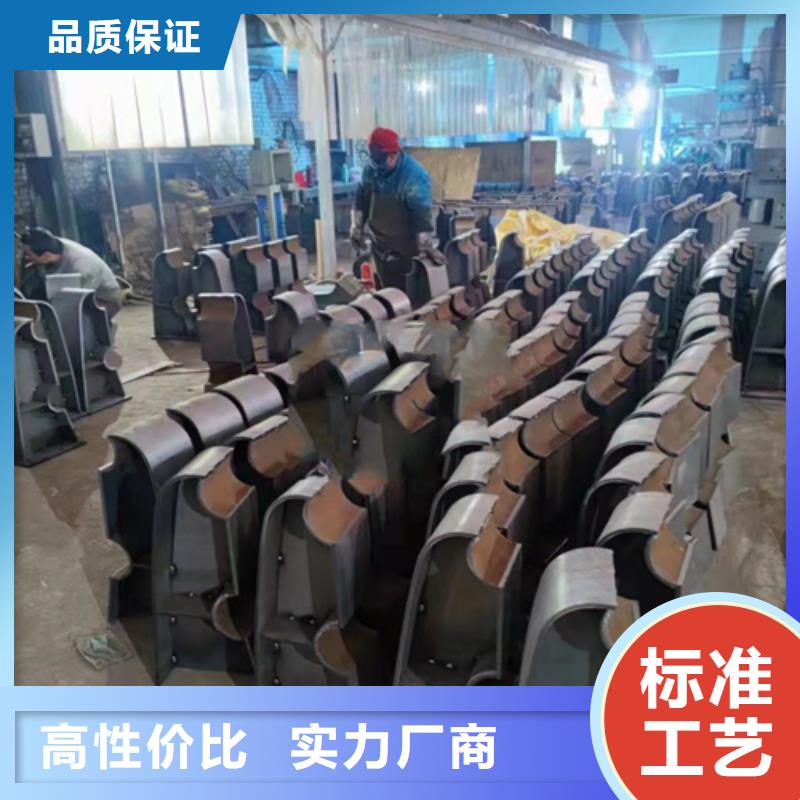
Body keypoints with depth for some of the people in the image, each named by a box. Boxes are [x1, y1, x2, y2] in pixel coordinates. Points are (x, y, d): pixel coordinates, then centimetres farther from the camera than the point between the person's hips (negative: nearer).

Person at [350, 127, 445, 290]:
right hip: (380, 243, 5)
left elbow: (421, 212, -28)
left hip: (405, 246, -5)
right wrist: (357, 228, 10)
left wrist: (427, 245, -32)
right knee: (389, 288, 16)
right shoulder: (370, 170, -5)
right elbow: (361, 200, 10)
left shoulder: (414, 174, -23)